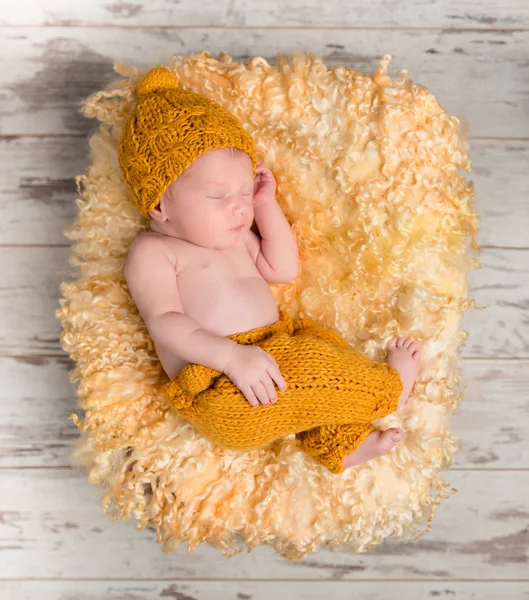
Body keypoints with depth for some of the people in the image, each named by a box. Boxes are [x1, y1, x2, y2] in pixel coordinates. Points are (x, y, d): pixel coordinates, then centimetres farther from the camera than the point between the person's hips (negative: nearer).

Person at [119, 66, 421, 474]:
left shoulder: (234, 237, 20)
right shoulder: (153, 252, -6)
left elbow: (283, 270, 19)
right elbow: (165, 321, -17)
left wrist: (266, 205, 14)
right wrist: (233, 355, -31)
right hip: (215, 383, -9)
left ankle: (341, 444, -11)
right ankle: (387, 386, -1)